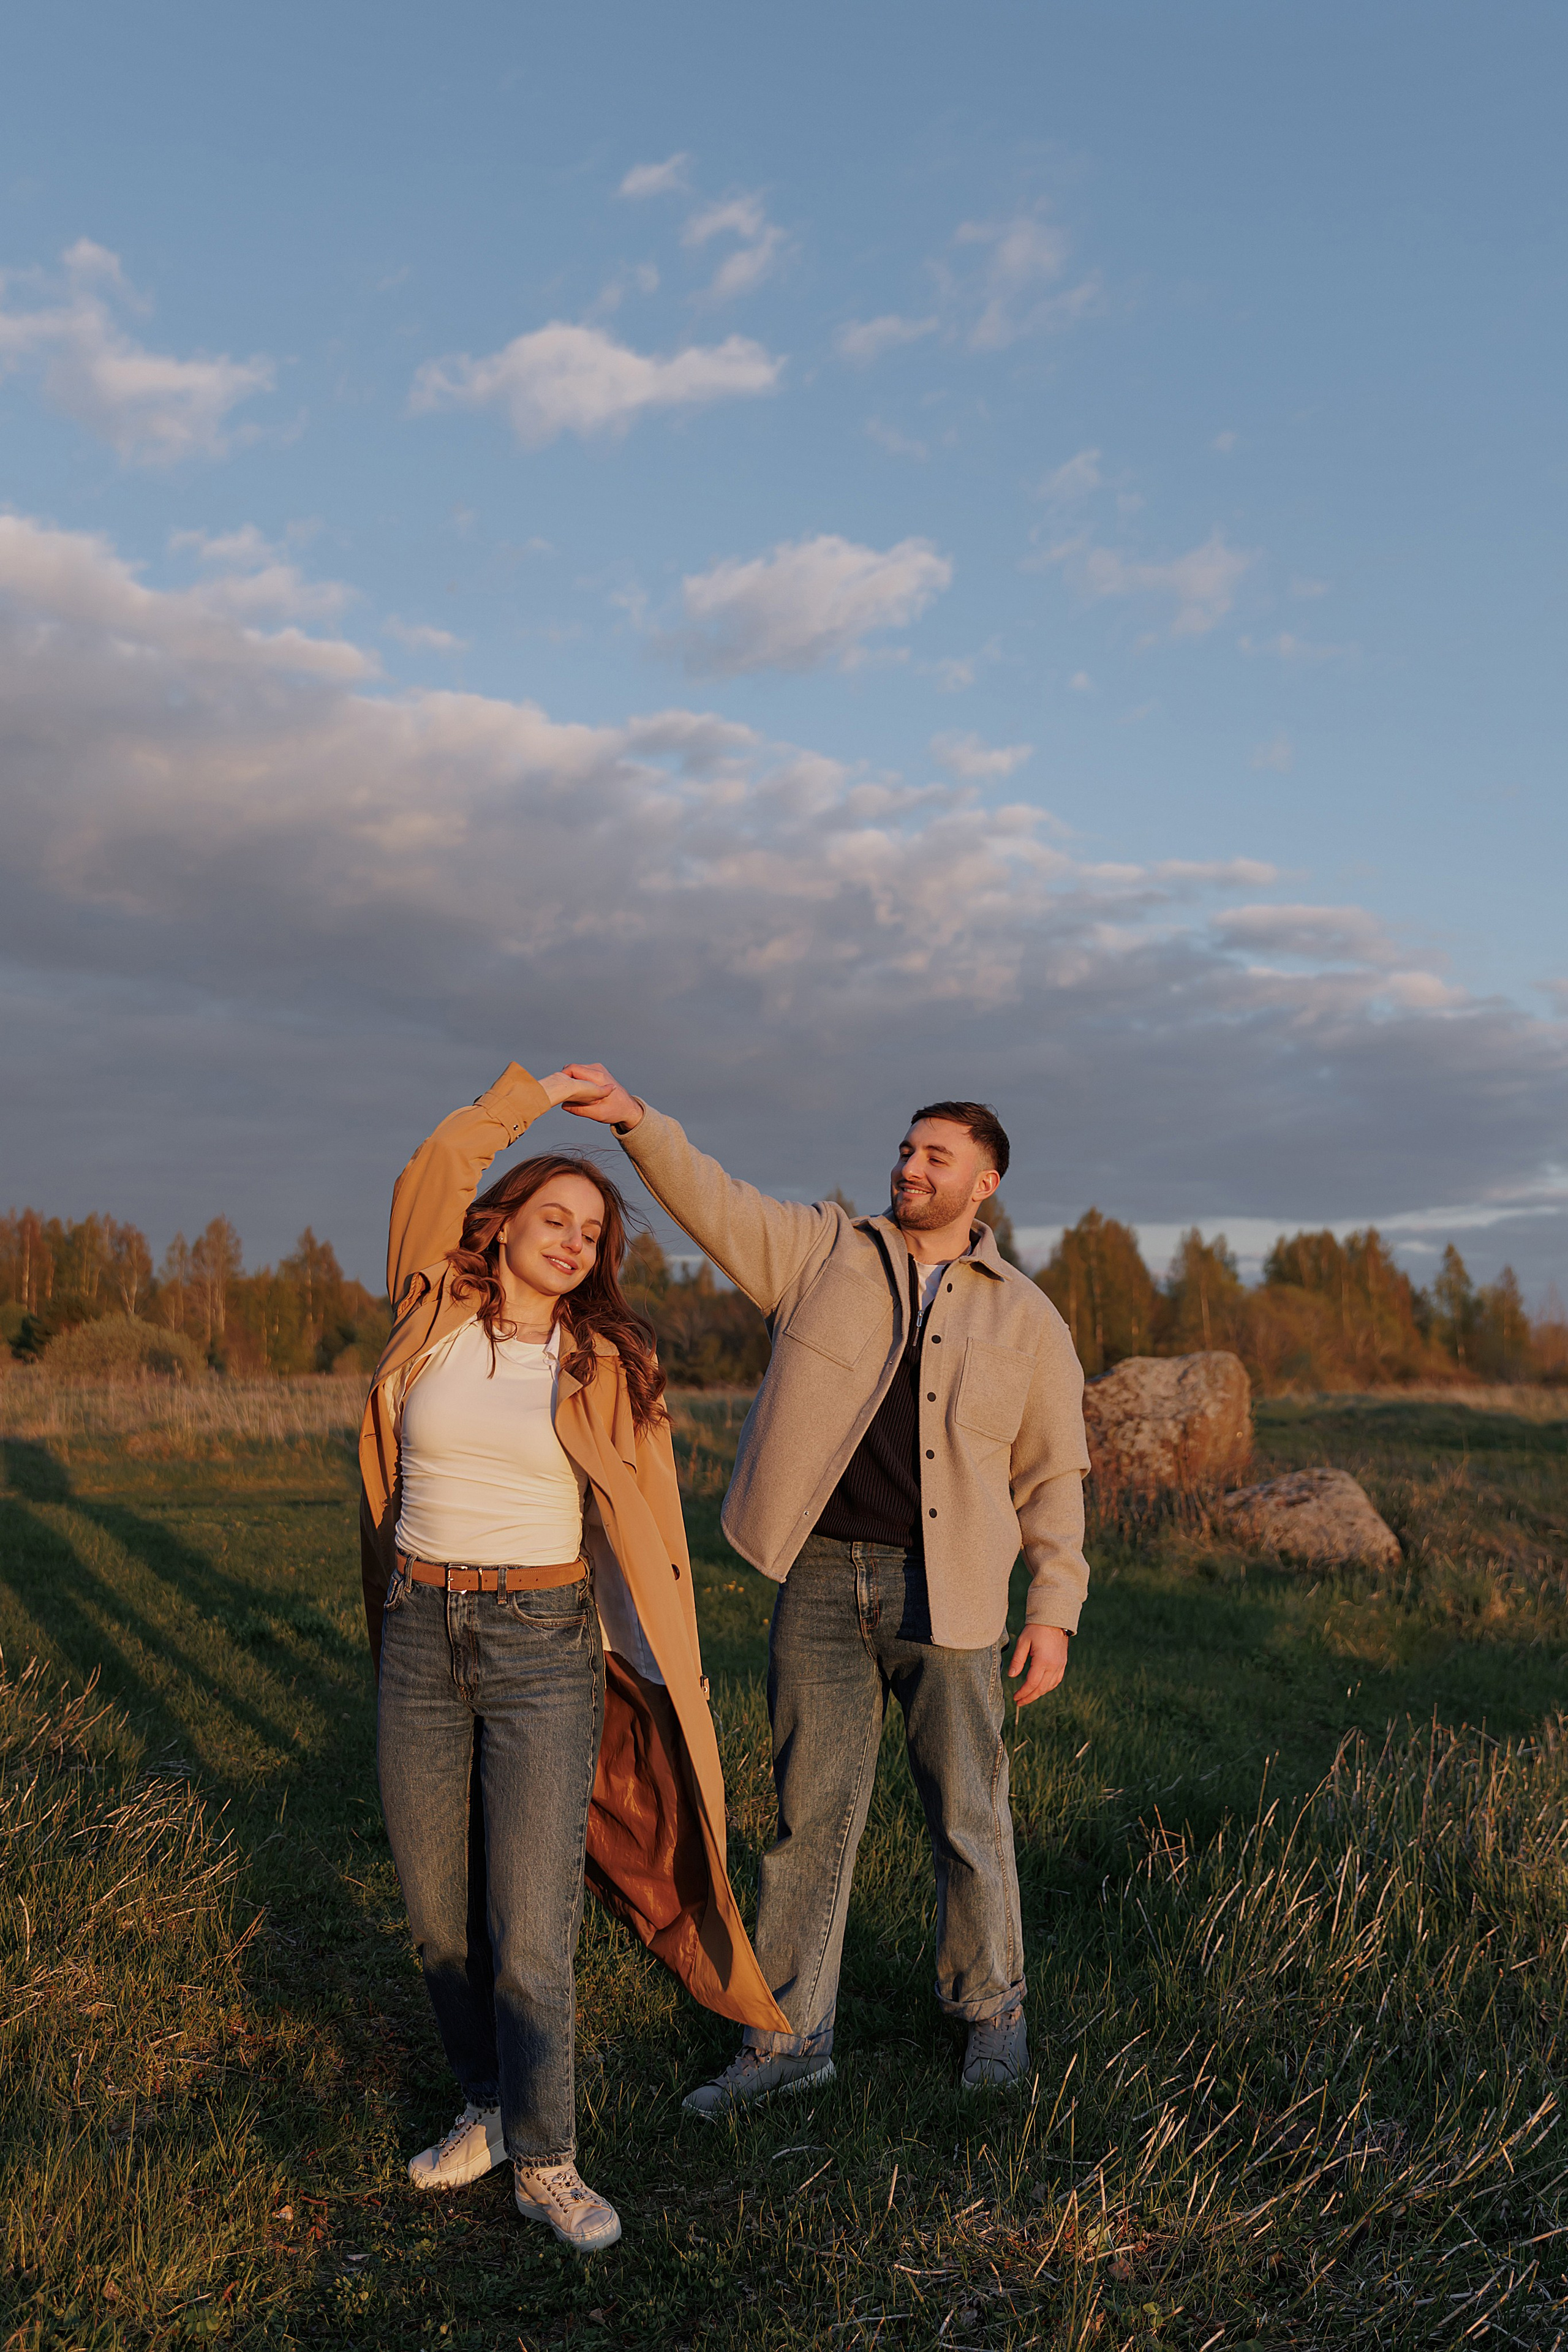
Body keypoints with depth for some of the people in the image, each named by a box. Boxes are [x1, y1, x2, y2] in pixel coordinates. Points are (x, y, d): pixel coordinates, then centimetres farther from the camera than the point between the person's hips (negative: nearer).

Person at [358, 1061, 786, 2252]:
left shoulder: (608, 1363, -3)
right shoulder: (433, 1318, 2)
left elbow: (647, 1523, 0)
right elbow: (430, 1180, 1)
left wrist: (674, 1680, 0)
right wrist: (529, 1098, 6)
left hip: (546, 1645, -3)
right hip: (421, 1638, 3)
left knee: (531, 1932, -2)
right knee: (439, 1918, 14)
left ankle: (546, 2163, 19)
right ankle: (489, 2106, 37)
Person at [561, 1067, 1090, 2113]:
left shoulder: (1028, 1320, 4)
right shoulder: (823, 1251, 6)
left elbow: (1054, 1477, 6)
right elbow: (714, 1202, -4)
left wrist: (1055, 1611, 0)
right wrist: (636, 1118, -20)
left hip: (946, 1593, -1)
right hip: (822, 1582, 1)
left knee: (969, 1813, 9)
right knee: (811, 1810, 8)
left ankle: (992, 2007, 33)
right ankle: (791, 2036, 22)